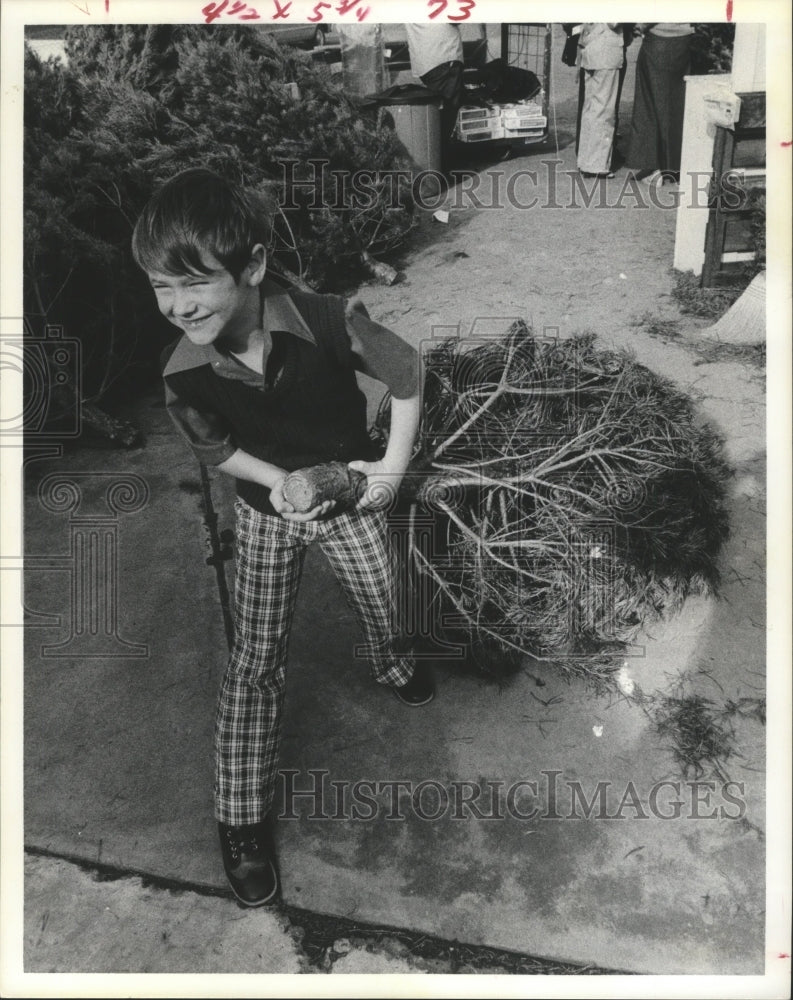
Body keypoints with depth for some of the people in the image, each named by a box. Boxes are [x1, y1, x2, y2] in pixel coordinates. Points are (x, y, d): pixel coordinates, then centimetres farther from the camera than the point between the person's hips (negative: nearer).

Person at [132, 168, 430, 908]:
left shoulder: (330, 322, -32)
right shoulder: (183, 375, -26)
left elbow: (405, 374, -14)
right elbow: (215, 447, -5)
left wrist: (394, 465, -16)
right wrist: (279, 482, -21)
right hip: (267, 508, 0)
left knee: (381, 606, 21)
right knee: (255, 664, 1)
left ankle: (389, 662, 61)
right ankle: (241, 820, 17)